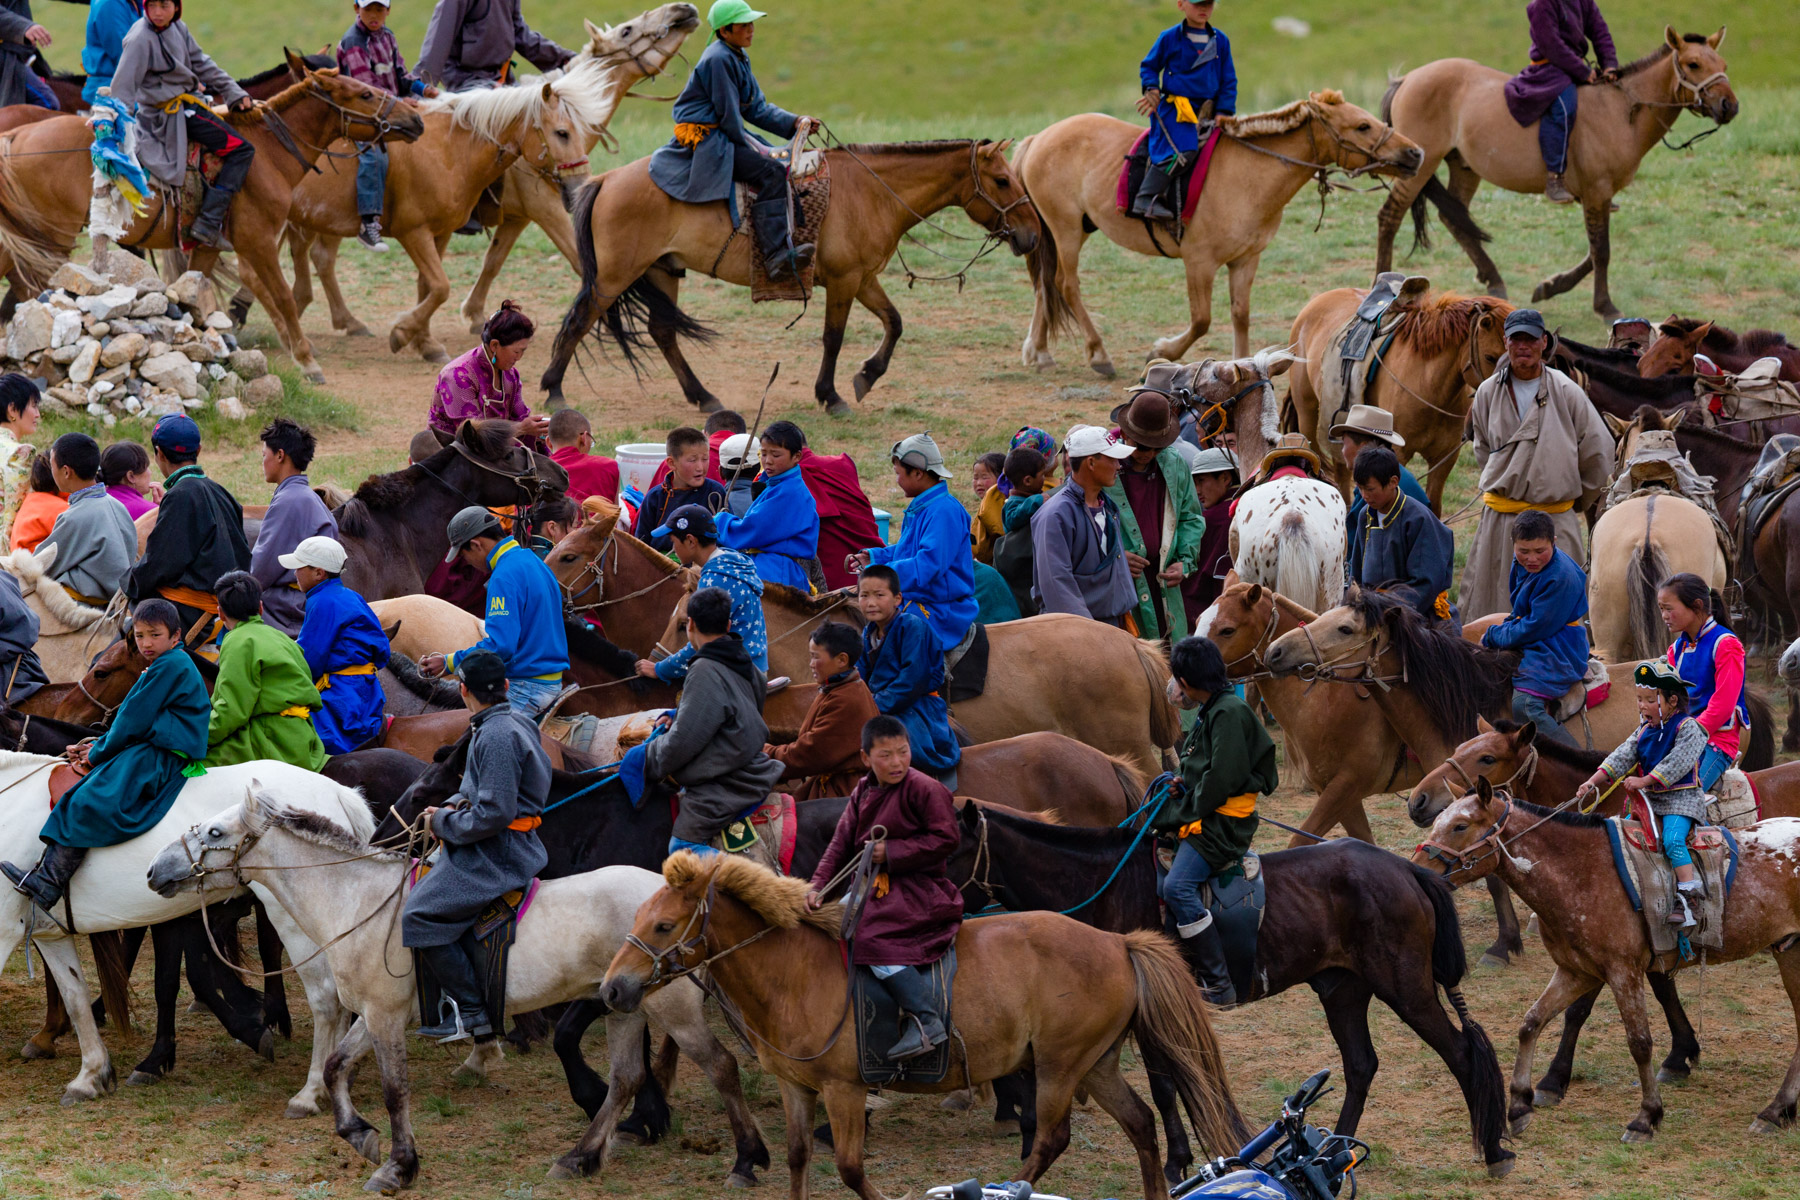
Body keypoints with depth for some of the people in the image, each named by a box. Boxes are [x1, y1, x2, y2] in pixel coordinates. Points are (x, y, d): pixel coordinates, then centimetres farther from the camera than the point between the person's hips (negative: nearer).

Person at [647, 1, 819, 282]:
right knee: (771, 172, -23)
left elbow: (756, 109, 15)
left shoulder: (739, 58, 14)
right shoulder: (719, 59, -17)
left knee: (782, 165, 10)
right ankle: (776, 256, -32)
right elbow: (728, 114, -16)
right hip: (702, 137, -11)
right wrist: (749, 148, -9)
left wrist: (794, 123, 5)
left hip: (723, 135, 11)